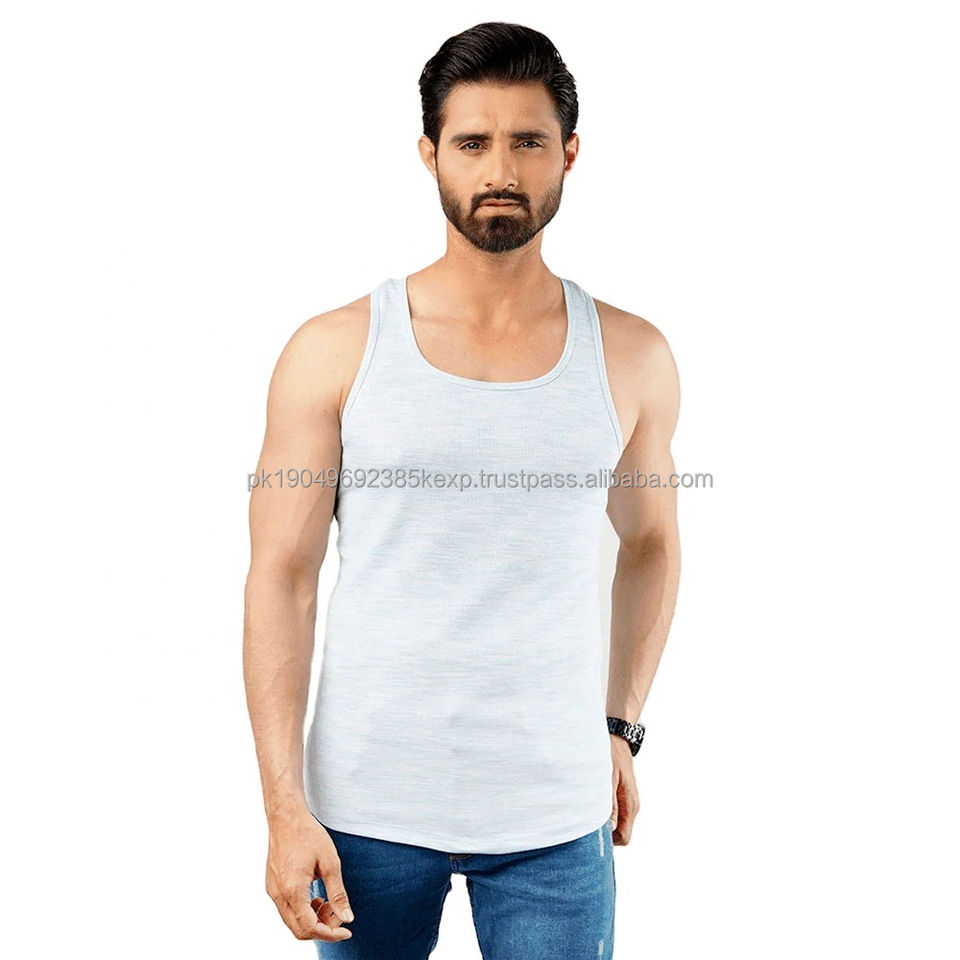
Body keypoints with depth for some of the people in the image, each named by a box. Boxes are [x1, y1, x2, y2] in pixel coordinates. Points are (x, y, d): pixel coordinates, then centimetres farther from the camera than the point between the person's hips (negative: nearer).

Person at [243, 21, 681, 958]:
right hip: (367, 804, -1)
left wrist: (622, 725, 11)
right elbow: (280, 578, -5)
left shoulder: (632, 359, 0)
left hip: (556, 813, 1)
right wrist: (285, 807, -9)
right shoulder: (334, 353, -6)